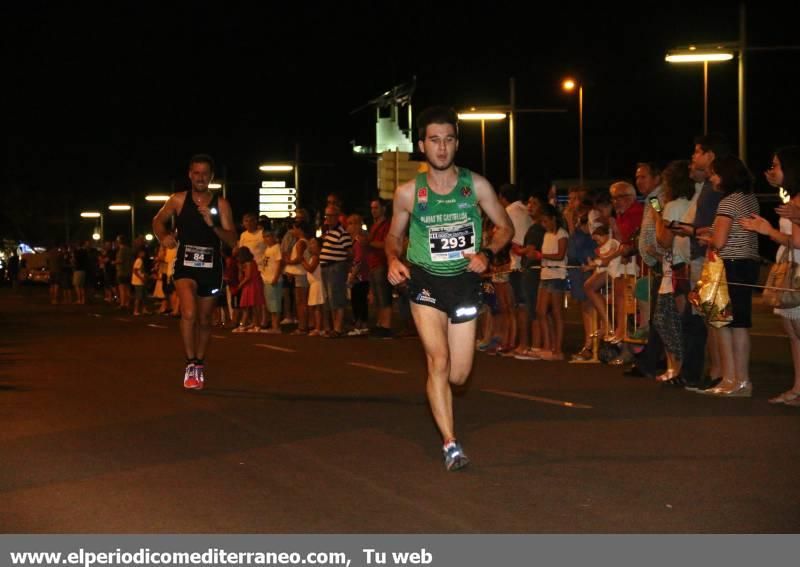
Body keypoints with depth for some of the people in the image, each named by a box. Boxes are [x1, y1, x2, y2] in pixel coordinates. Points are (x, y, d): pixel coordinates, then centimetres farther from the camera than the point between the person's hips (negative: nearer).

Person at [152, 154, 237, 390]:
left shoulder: (221, 204, -1)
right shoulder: (179, 200, -1)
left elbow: (233, 240, -4)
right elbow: (158, 220, 14)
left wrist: (212, 224, -20)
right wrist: (163, 236, -8)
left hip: (211, 267, 2)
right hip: (186, 266, -2)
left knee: (204, 320, 14)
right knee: (189, 313, -23)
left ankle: (199, 364, 33)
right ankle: (190, 364, -12)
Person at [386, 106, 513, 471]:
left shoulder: (475, 185, -4)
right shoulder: (408, 192, -4)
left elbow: (505, 227, 6)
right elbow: (394, 235, 10)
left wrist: (486, 254, -12)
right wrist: (393, 260, -11)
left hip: (464, 280, 1)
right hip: (425, 281, -1)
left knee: (458, 375, 3)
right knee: (438, 361, -16)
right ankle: (451, 446, -11)